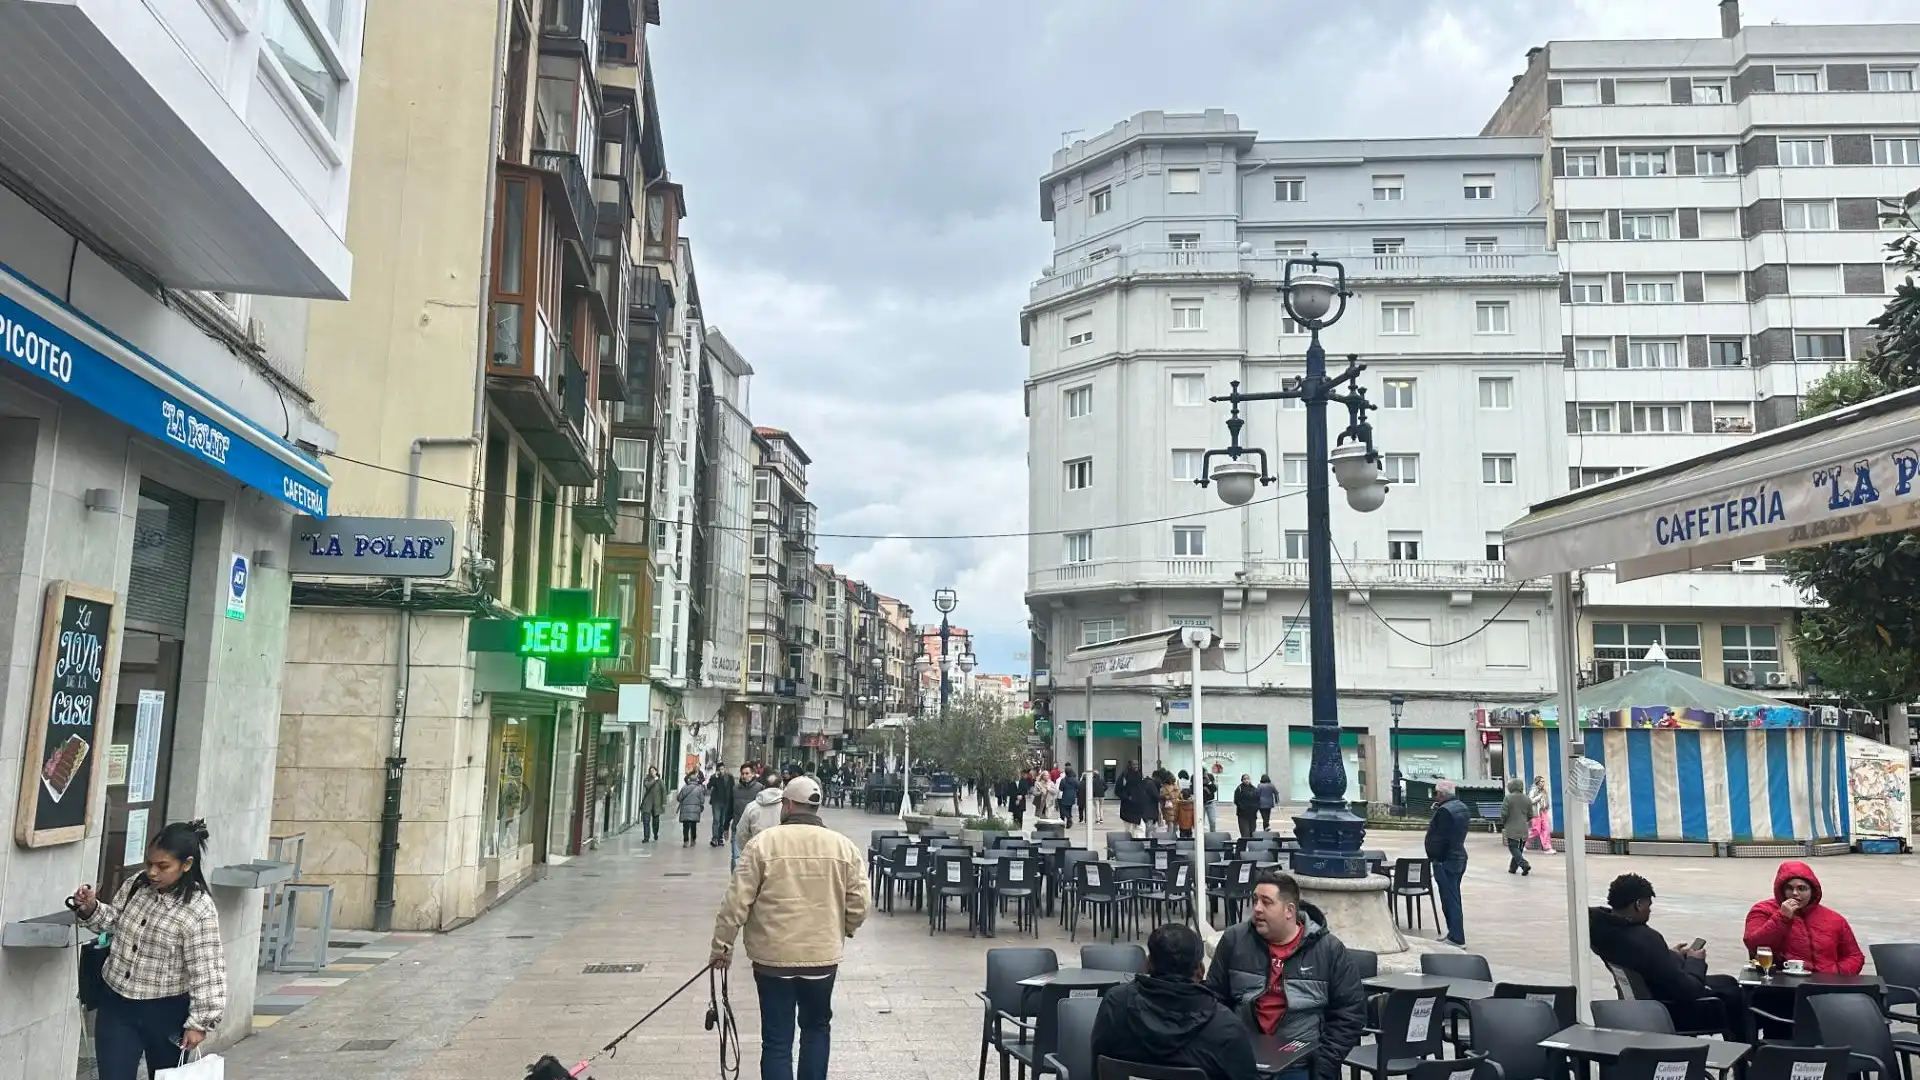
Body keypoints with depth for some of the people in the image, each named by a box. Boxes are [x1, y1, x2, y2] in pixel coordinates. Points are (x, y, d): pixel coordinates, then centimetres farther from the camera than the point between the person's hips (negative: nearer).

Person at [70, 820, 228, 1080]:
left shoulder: (200, 911, -22)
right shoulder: (134, 885, -3)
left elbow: (207, 971, -20)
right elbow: (112, 921, 15)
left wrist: (200, 1022, -19)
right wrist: (91, 909, -6)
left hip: (165, 1013, -4)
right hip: (116, 1005, 5)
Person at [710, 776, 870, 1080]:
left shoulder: (763, 843, -8)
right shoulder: (844, 846, -1)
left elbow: (736, 902, -8)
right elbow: (860, 903, 0)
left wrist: (722, 946, 3)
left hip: (773, 956, -2)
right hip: (823, 956, 2)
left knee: (777, 1039, 7)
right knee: (816, 1028, 22)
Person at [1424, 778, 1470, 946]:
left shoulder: (1444, 810, -20)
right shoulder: (1462, 807, 11)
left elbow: (1440, 839, -22)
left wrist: (1435, 858, -12)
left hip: (1446, 861, -10)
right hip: (1459, 858, 10)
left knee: (1450, 900, -3)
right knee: (1454, 898, 17)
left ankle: (1457, 939, 1)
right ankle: (1455, 934, 25)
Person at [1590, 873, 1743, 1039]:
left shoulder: (1603, 925, -10)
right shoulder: (1644, 939, -36)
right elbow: (1686, 990, -26)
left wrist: (1671, 956, 11)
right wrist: (1696, 961, -8)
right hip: (1670, 1011, -8)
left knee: (1727, 982, 26)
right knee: (1732, 993, 19)